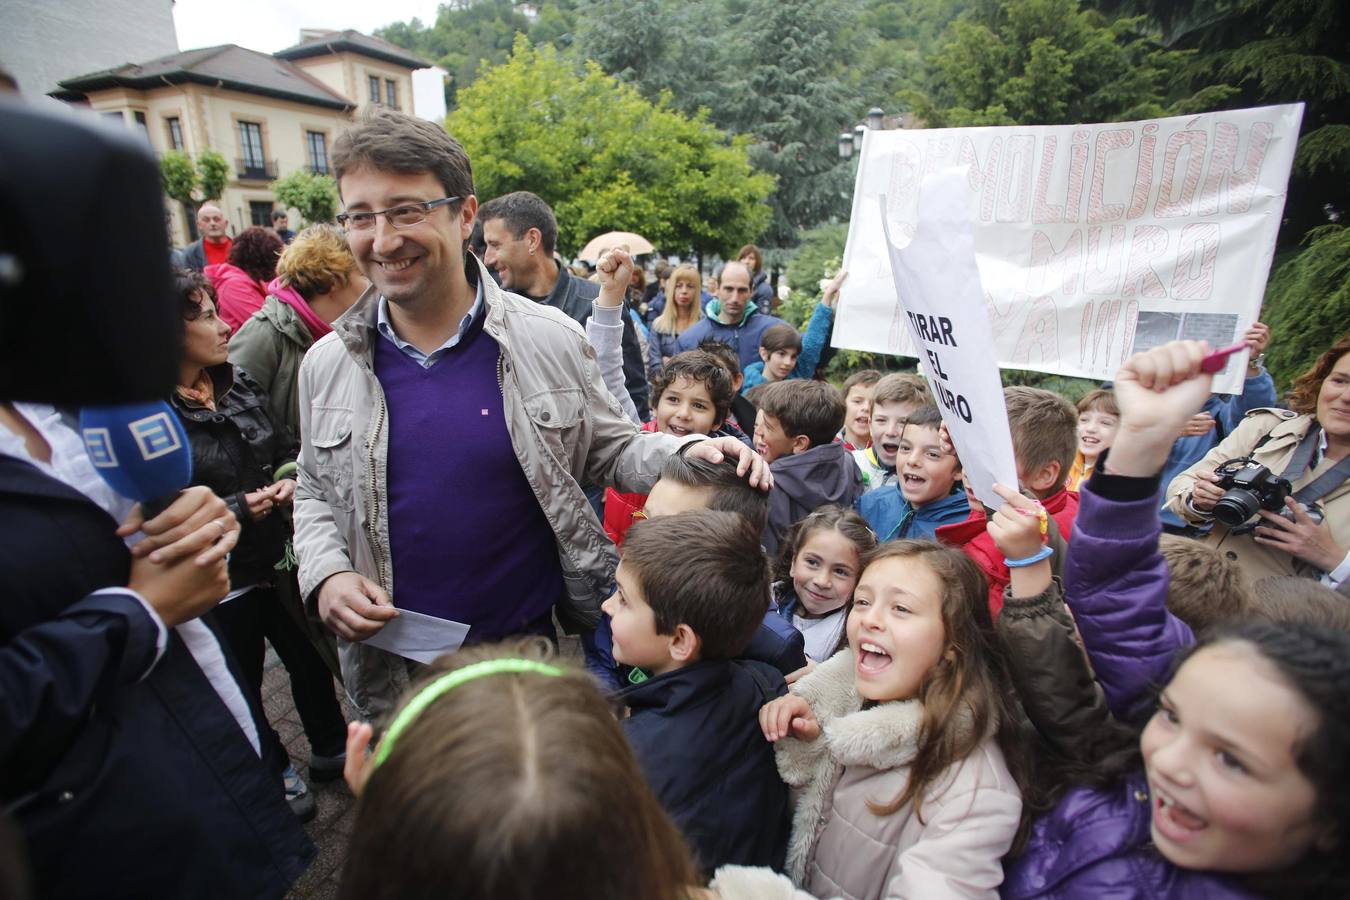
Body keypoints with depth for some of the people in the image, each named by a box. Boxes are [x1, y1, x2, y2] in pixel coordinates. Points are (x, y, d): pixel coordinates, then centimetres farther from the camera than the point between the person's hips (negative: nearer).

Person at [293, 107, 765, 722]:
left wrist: (685, 454, -20)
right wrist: (325, 575, -6)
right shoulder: (327, 365, -2)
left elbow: (612, 452, -1)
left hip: (537, 651, -1)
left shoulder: (549, 340, -10)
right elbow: (315, 491, 11)